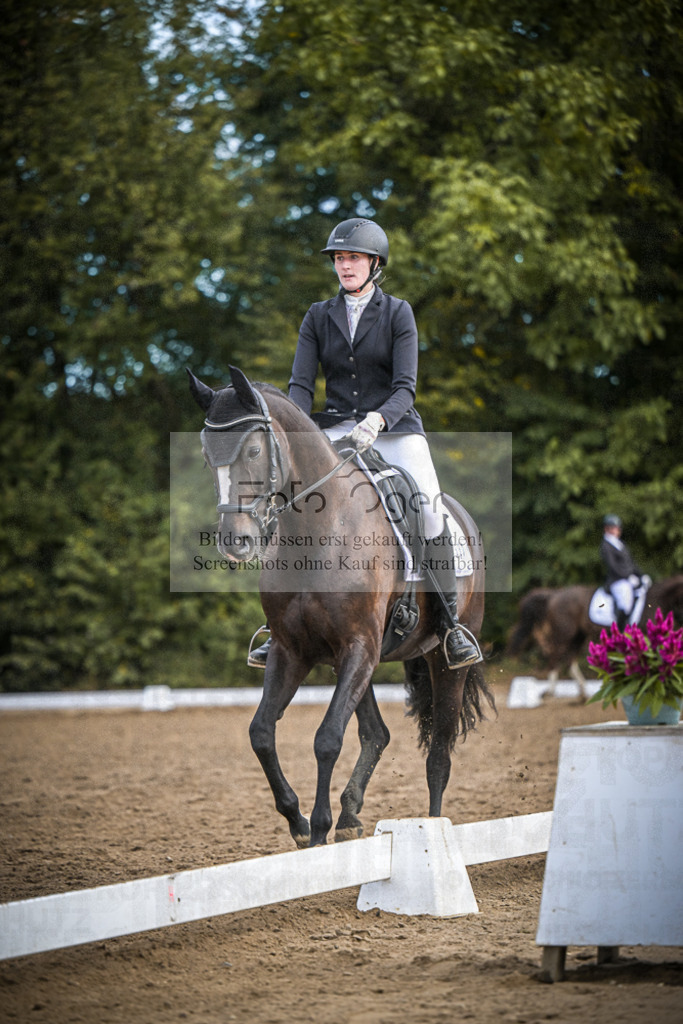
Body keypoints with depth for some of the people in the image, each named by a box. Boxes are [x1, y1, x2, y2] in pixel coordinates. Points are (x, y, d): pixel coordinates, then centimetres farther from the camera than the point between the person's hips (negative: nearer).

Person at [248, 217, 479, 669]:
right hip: (336, 429, 2)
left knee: (429, 507, -24)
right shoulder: (319, 317, 10)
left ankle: (450, 622, -15)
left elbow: (405, 389, -8)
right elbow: (301, 385, 3)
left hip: (394, 428, -2)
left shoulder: (398, 313, 1)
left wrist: (377, 420, -28)